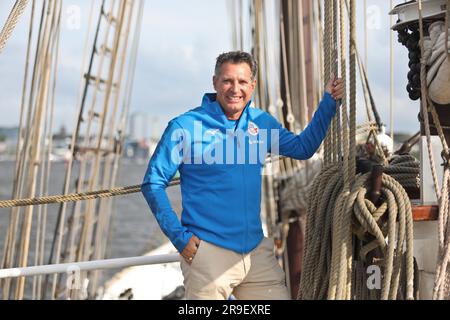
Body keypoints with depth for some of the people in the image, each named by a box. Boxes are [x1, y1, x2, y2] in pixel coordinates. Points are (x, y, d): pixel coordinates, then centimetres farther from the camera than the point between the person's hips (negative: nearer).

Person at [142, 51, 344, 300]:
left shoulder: (261, 122, 9)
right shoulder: (185, 126, -7)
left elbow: (302, 148, 22)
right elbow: (153, 183, -5)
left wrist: (328, 102, 14)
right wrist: (179, 236, -12)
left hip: (257, 251, 5)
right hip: (208, 253, -5)